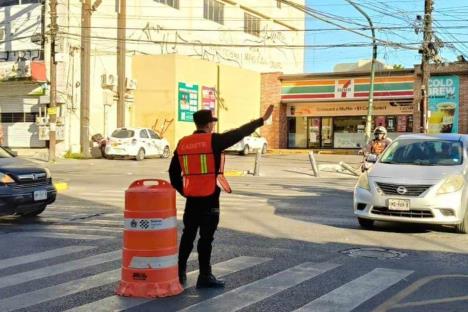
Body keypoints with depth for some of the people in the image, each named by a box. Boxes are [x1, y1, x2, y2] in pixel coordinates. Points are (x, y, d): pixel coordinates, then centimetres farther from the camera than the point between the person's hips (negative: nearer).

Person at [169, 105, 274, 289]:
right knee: (206, 237, 1)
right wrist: (262, 120, 0)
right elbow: (239, 133, -6)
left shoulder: (183, 143, 7)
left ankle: (180, 273, 21)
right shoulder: (214, 140, -10)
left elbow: (173, 172, 10)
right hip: (210, 198, -5)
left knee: (188, 235, 15)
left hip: (191, 198, 5)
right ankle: (205, 276, 8)